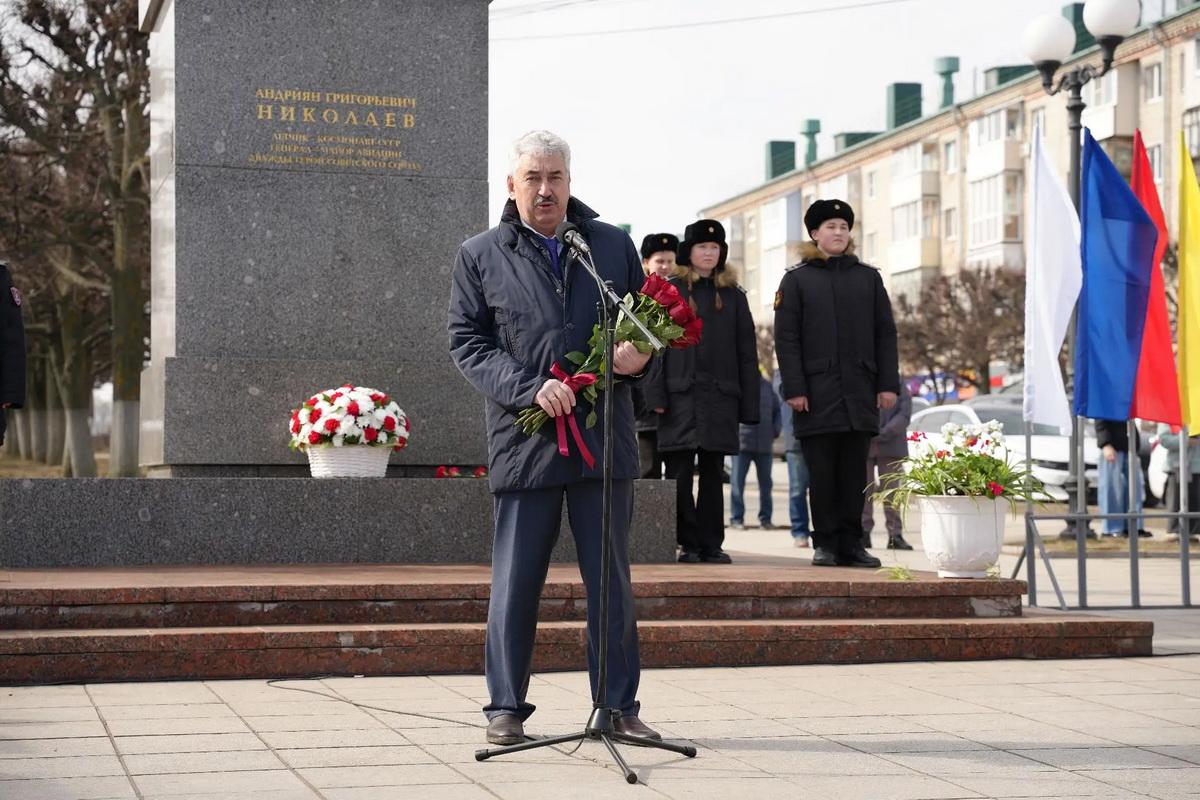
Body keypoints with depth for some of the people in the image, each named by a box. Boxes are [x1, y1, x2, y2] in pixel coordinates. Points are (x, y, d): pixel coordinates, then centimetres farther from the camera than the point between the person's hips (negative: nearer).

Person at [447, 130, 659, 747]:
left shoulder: (614, 246, 12)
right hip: (524, 442, -2)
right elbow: (467, 342, 0)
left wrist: (638, 356, -6)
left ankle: (620, 706, 15)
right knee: (515, 581, 3)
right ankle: (506, 707, 14)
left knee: (611, 579, 7)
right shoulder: (480, 256, 6)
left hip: (604, 439, 2)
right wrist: (531, 388, -14)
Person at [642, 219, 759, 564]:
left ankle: (711, 545, 9)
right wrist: (656, 395, -9)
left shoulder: (733, 296, 12)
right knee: (679, 474, -4)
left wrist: (749, 404, 3)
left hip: (719, 397, 2)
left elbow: (747, 352, 11)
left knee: (713, 474, 5)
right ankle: (687, 544, 3)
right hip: (680, 396, -2)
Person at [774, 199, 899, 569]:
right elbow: (786, 339, 0)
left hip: (860, 393, 2)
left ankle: (851, 543, 8)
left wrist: (888, 384, 2)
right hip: (817, 392, -2)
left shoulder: (868, 277, 13)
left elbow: (885, 333, 11)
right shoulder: (796, 279, 6)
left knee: (855, 470, 3)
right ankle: (825, 543, 6)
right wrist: (794, 389, -9)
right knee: (822, 472, 0)